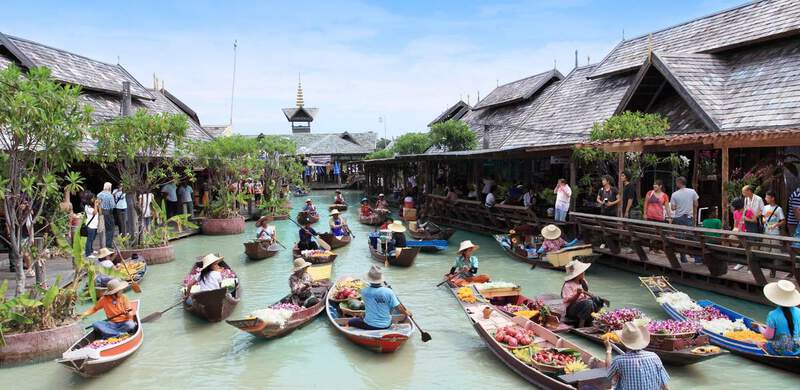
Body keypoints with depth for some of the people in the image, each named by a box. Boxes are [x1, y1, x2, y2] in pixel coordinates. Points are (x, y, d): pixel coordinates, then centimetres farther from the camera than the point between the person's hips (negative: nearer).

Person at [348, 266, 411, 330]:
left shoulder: (364, 291, -14)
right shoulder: (389, 292, -17)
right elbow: (398, 308, -11)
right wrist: (407, 312, 10)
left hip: (369, 326, -1)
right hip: (386, 326, 1)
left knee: (350, 322, 21)